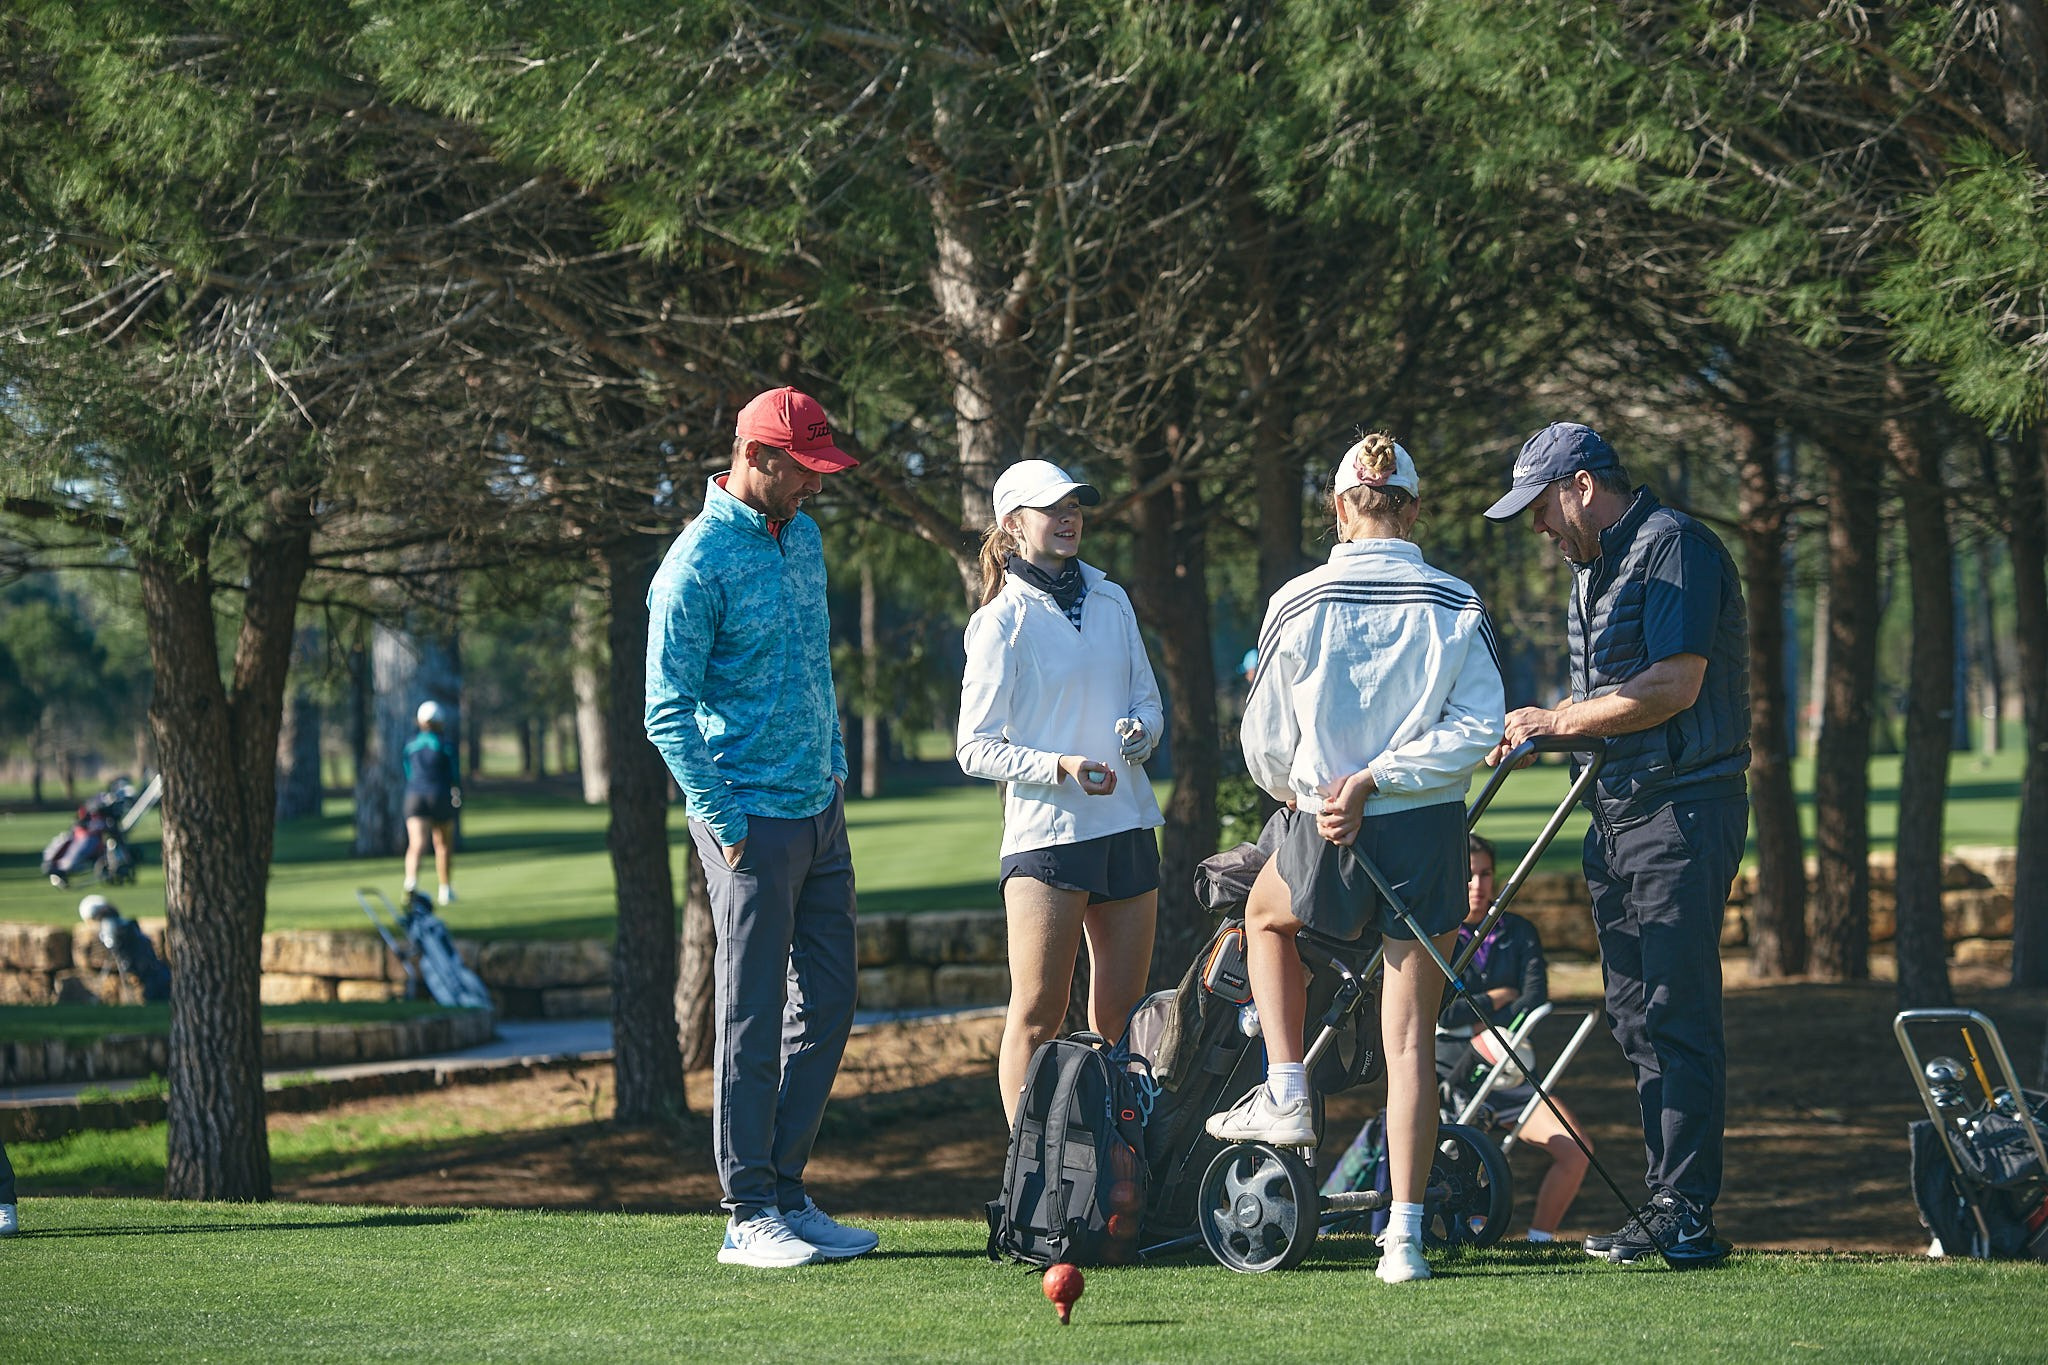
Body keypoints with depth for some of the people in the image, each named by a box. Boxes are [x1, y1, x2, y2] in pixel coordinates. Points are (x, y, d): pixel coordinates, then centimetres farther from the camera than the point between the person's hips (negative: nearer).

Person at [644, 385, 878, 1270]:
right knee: (753, 1019, -4)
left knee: (826, 1005, 9)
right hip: (755, 823, -8)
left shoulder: (804, 538, 12)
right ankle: (749, 1218, 1)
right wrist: (723, 823, -16)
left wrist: (834, 765, 15)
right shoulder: (698, 563, -13)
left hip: (820, 810, 8)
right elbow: (668, 710, -14)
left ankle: (786, 1191, 17)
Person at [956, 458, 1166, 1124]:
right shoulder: (1001, 621, -4)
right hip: (1045, 830, -6)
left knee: (1121, 1017, 8)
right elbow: (976, 748, -6)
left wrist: (1139, 728, -4)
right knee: (1037, 1017, -7)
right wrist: (1060, 766, -20)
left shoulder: (1111, 601, 12)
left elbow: (1147, 698, 19)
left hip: (1128, 826, 6)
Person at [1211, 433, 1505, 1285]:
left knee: (1265, 913, 34)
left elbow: (1265, 744, 4)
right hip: (1430, 832, 1)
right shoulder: (1458, 608, -3)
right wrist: (1376, 780, -12)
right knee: (1411, 1037, 5)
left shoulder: (1297, 606, -4)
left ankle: (1285, 1095, 24)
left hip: (1323, 834, 0)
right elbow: (1476, 730, -11)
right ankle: (1404, 1234, 0)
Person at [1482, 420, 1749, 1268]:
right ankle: (1665, 1203, 13)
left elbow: (1674, 686, -20)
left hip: (1684, 810, -10)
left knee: (1678, 1012, -11)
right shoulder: (1592, 566, 19)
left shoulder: (1675, 548, -11)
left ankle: (1684, 1213, -11)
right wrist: (1533, 730, 6)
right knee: (1636, 1015, 9)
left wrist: (1559, 720, -12)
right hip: (1619, 811, 10)